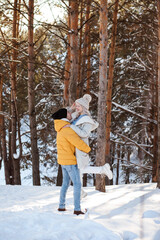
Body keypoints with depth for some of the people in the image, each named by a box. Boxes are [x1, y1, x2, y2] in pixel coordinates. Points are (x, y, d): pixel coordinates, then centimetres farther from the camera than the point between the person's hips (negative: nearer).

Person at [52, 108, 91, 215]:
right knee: (77, 184, -5)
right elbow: (78, 143, -23)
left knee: (66, 183, 17)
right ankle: (77, 209, -8)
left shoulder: (61, 129, 11)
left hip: (63, 161, 9)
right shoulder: (67, 129, -21)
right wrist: (88, 149, -6)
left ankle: (62, 206, 20)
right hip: (70, 161, -9)